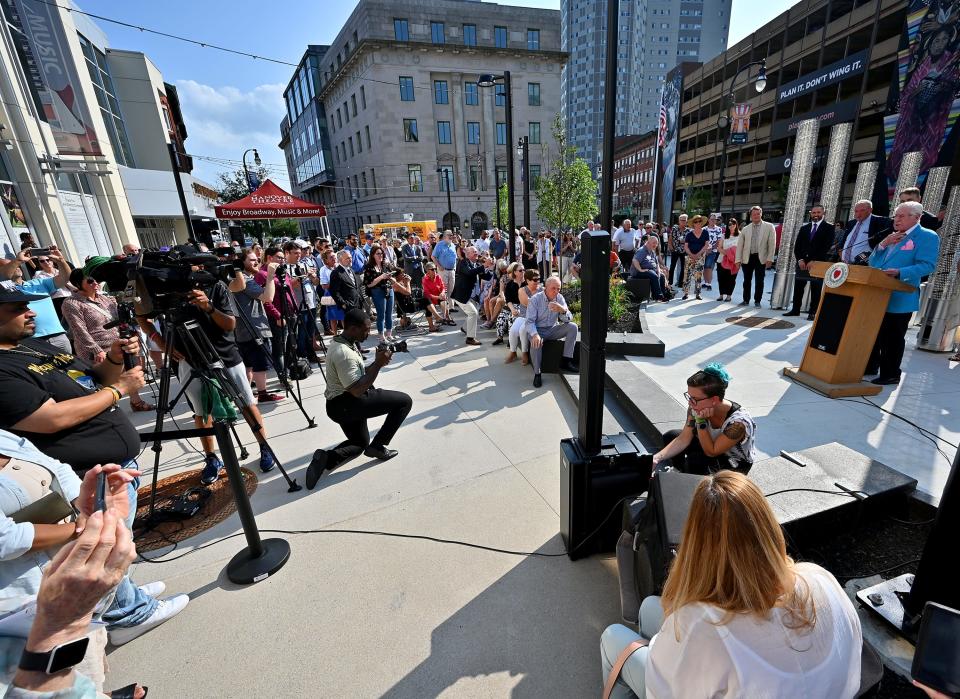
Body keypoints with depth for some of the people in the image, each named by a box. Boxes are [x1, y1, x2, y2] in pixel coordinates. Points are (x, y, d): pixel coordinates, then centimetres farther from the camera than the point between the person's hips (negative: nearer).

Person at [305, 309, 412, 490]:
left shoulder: (341, 342, 8)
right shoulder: (344, 353, -23)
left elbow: (360, 374, 14)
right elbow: (358, 390, -26)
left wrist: (377, 362, 0)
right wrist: (378, 364, -22)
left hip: (339, 405, 10)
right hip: (346, 404, -10)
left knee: (360, 443, 28)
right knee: (405, 401, -7)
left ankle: (326, 458, 4)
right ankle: (377, 446, 0)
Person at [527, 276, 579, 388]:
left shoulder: (560, 298, -3)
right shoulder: (535, 299, -13)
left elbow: (568, 319, -6)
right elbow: (529, 321, -18)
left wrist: (563, 310, -30)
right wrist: (535, 334, -39)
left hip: (553, 329, 4)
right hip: (538, 329, -4)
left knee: (572, 326, -16)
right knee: (536, 342, -36)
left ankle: (566, 361, -12)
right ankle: (537, 373, -19)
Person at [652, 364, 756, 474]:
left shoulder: (738, 421, -36)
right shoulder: (697, 407, -21)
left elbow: (711, 452, -28)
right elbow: (683, 439, -17)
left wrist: (701, 421, -38)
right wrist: (657, 458, -29)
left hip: (737, 463, -5)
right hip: (712, 445, 6)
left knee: (694, 460, -30)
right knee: (669, 437, -7)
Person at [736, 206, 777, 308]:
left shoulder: (769, 227, 2)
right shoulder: (745, 229, 7)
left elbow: (772, 244, -1)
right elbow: (740, 245, 6)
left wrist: (770, 259, -8)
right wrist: (738, 259, -2)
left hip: (761, 258, -2)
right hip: (747, 258, 2)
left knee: (759, 282, 2)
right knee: (747, 281, 8)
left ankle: (757, 301, 12)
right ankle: (746, 300, 19)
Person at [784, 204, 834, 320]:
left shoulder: (829, 227, 2)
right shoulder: (804, 227, 14)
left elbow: (827, 246, -6)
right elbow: (797, 245, 10)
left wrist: (814, 261, -13)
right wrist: (800, 260, -4)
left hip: (818, 263, -4)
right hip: (802, 262, 4)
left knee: (816, 289, 0)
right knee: (798, 287, 5)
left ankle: (813, 312, 3)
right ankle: (795, 310, 12)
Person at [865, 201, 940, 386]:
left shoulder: (927, 237, -3)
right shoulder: (891, 237, 18)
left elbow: (927, 265, -14)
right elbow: (873, 263, 14)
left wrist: (900, 273, -29)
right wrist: (883, 244, 0)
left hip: (899, 298, -7)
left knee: (893, 338, 0)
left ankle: (890, 375, 9)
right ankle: (870, 367, 27)